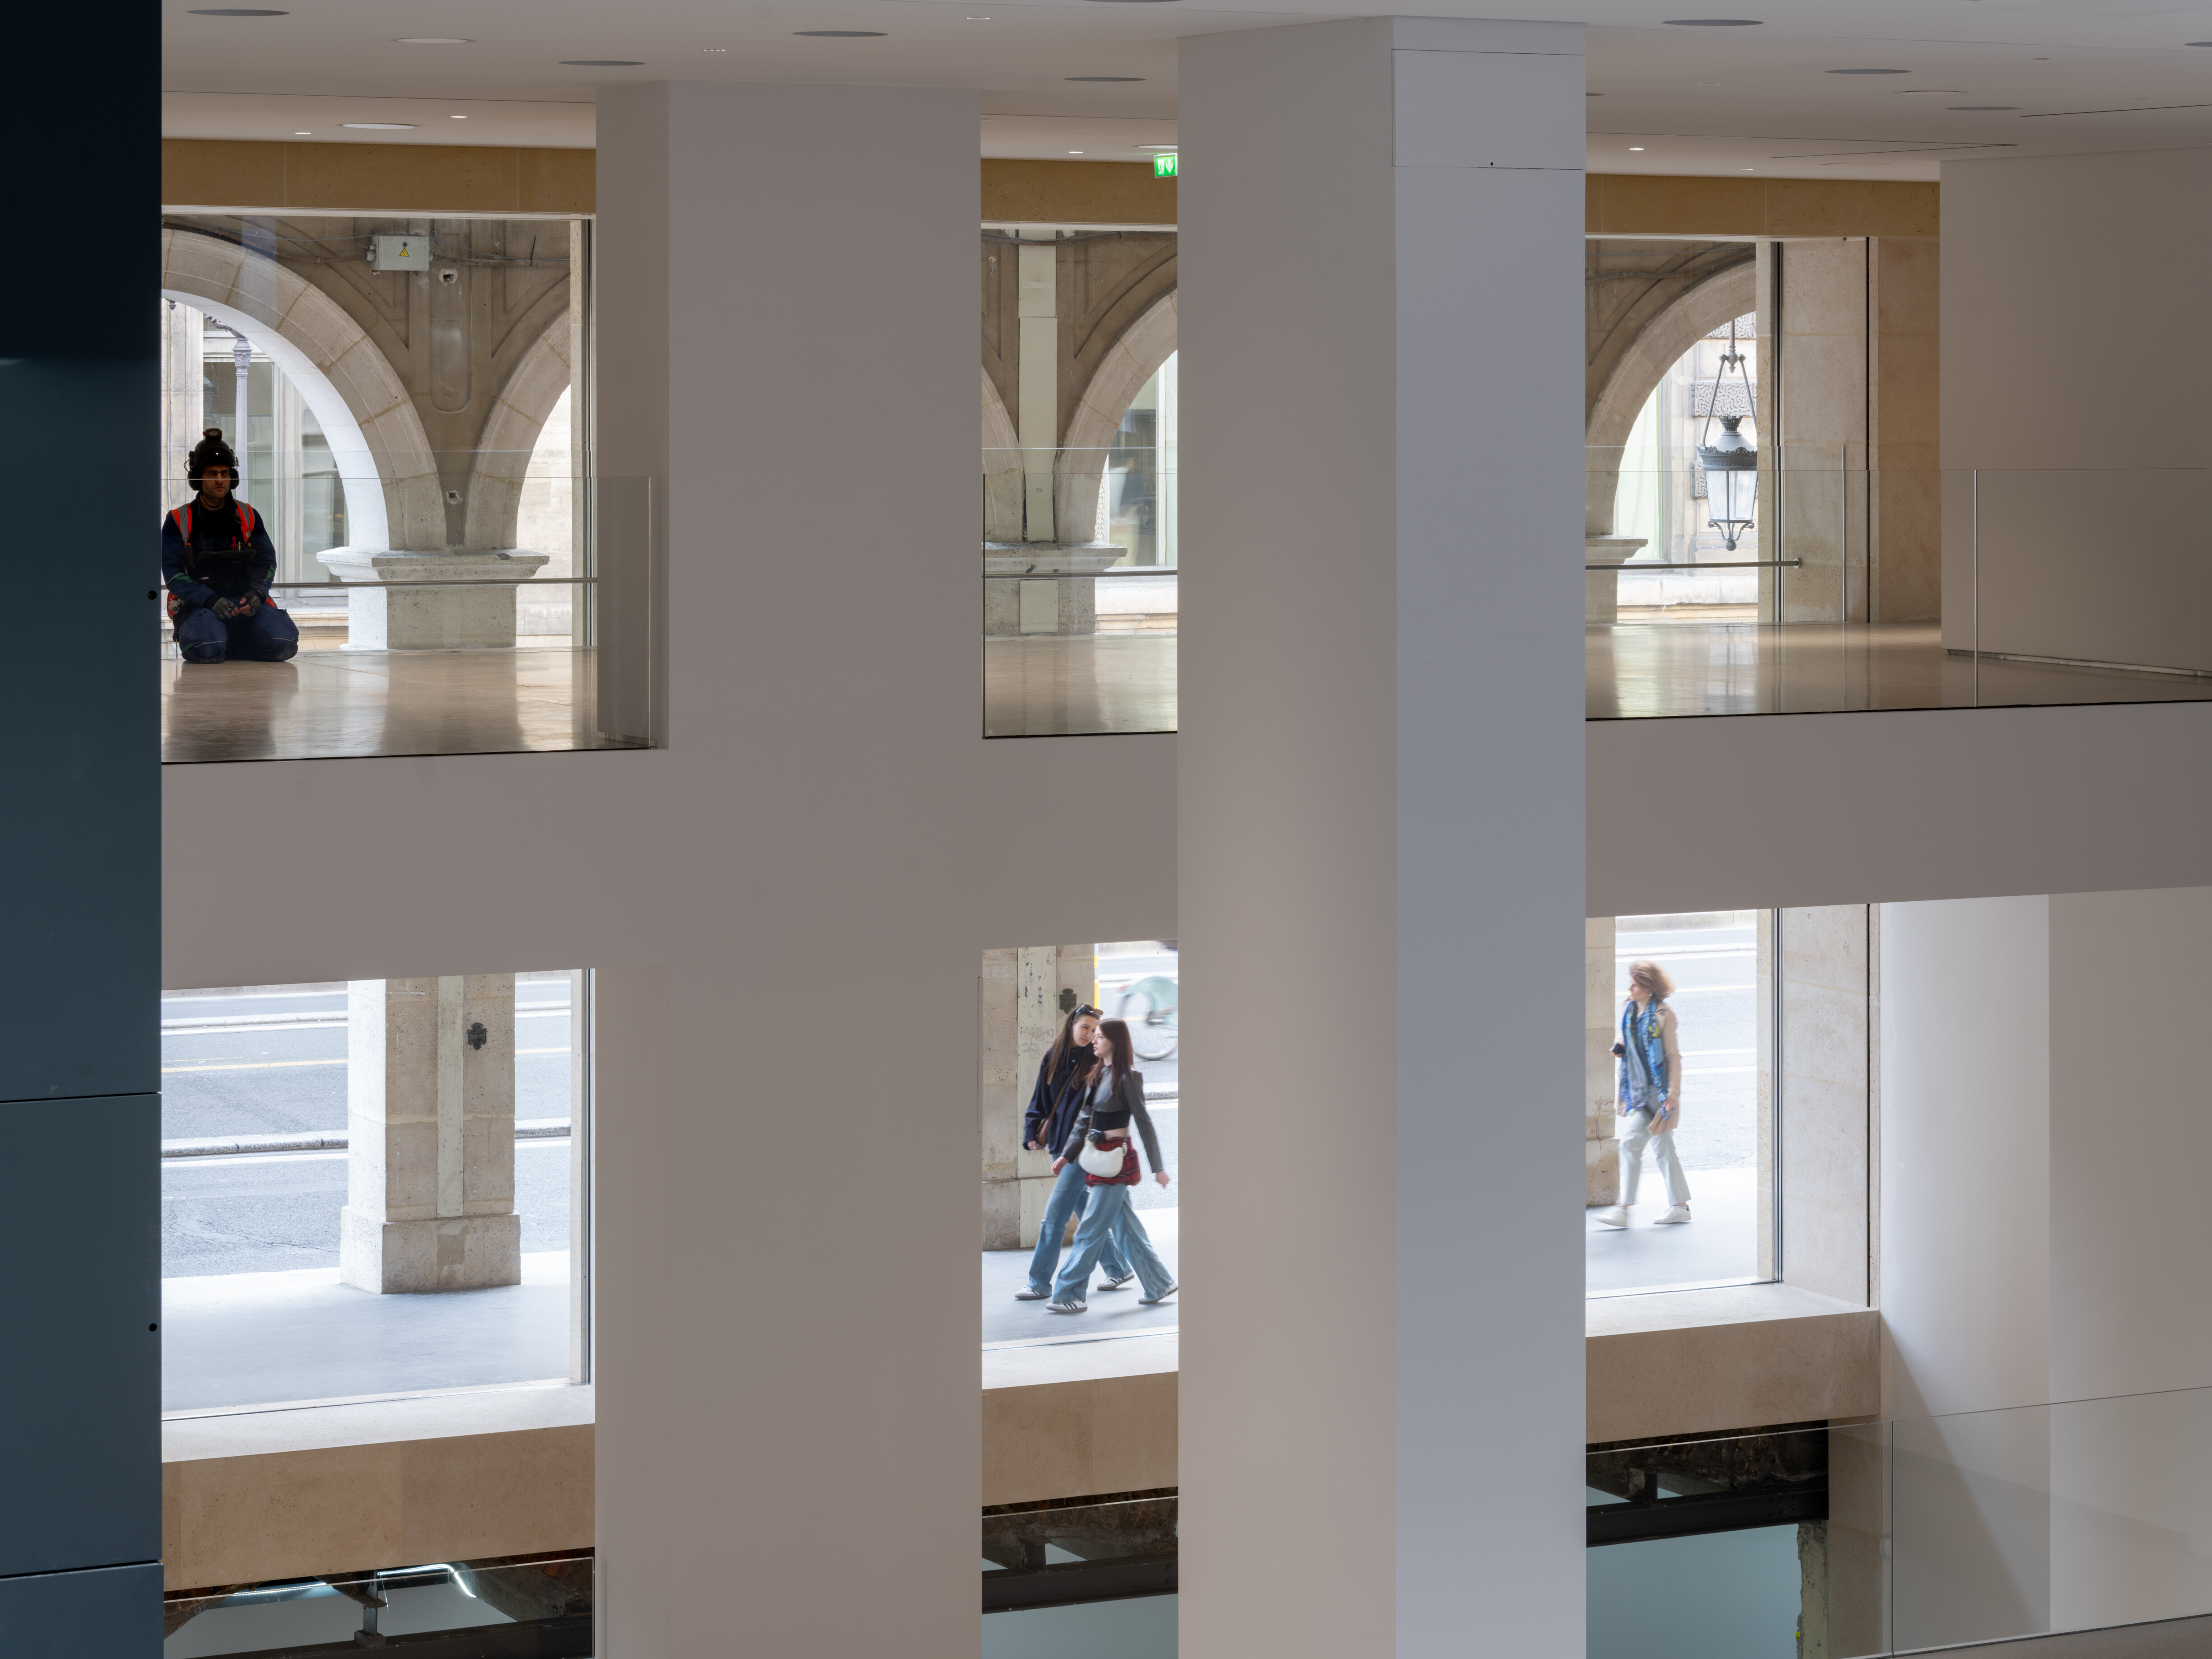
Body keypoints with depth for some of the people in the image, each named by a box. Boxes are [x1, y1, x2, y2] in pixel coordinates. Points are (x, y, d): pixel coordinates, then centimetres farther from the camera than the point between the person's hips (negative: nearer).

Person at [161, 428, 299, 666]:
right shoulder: (178, 522, 3)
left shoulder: (248, 518, 12)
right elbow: (173, 574, -5)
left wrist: (257, 594, -15)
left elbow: (266, 562, 8)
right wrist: (210, 600, -21)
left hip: (246, 603, 3)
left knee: (283, 642, -26)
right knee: (208, 648, -37)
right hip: (198, 606, -3)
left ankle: (231, 644, 2)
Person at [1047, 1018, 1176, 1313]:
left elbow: (1144, 1123, -10)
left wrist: (1157, 1167, -9)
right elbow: (1085, 1119, 17)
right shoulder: (1096, 1075, 12)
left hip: (1117, 1158, -9)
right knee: (1126, 1228, 13)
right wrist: (1067, 1155, 12)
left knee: (1091, 1229, -7)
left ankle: (1069, 1295, -5)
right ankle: (1160, 1284, 22)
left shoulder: (1127, 1079, -12)